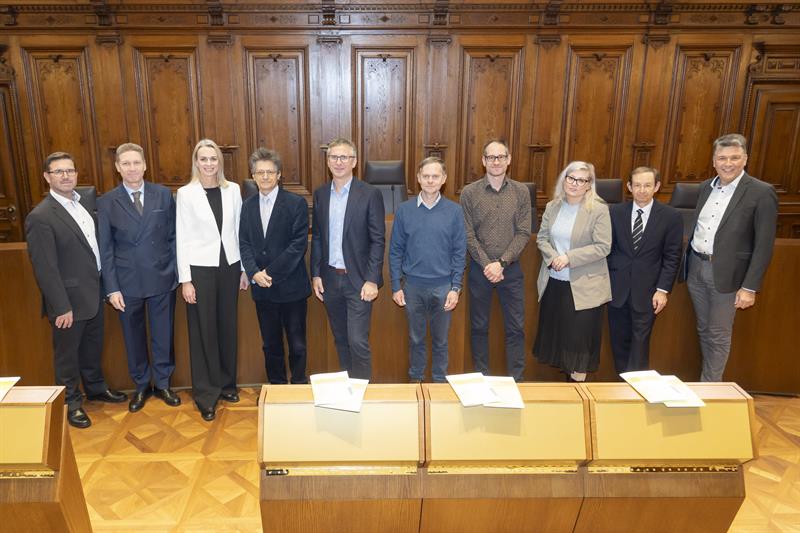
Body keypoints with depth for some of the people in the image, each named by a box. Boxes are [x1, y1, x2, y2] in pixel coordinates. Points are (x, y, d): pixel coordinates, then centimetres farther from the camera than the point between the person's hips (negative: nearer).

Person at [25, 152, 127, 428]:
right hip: (69, 299, -7)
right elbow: (44, 268, -18)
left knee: (93, 346, 23)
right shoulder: (40, 217, -18)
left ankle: (95, 387, 43)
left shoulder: (83, 202, 5)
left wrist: (103, 286, 8)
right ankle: (71, 402, 30)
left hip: (93, 293, 7)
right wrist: (61, 307, -18)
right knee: (67, 353, 12)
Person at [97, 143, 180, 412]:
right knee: (134, 338, 14)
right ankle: (141, 385, 34)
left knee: (163, 336, 11)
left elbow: (173, 236, 2)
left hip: (162, 279, 0)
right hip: (127, 283, 0)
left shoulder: (163, 194, -1)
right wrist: (112, 288, -6)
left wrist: (177, 272, -2)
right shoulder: (107, 202, -2)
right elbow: (105, 249, -2)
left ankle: (162, 383, 31)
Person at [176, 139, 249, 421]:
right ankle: (206, 395, 18)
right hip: (200, 268, -3)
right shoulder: (186, 193, -5)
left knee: (227, 326, 12)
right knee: (203, 331, 5)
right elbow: (182, 238, -5)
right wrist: (185, 280, -8)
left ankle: (226, 383, 30)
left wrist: (245, 269, 6)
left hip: (229, 266, 3)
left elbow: (239, 230, 7)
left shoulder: (233, 190, 3)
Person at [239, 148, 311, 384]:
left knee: (297, 344, 7)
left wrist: (271, 273, -15)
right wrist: (254, 273, -12)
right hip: (261, 287, 4)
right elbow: (244, 243, 5)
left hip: (291, 286, -4)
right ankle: (276, 386, 31)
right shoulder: (248, 205, 8)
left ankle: (299, 386, 25)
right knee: (270, 344, 15)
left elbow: (299, 244, -13)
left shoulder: (296, 203, -7)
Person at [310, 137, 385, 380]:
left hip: (358, 280, -4)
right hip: (330, 278, 5)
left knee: (358, 341, -5)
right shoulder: (320, 194, 6)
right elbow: (316, 237, 11)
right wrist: (315, 274, 5)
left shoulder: (370, 194, -8)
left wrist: (372, 280, -14)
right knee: (340, 339, 16)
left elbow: (378, 240, -9)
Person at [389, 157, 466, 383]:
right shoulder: (404, 210, -3)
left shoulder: (454, 211, -3)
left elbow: (459, 252, -2)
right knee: (416, 338, 15)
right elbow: (396, 251, 1)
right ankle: (415, 379, 32)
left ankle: (440, 381, 30)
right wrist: (396, 286, -2)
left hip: (443, 287, 0)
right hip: (413, 286, 1)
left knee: (440, 339, 13)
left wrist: (456, 288, -6)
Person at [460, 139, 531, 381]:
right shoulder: (469, 192, -3)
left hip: (511, 269, 1)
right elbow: (468, 235, -6)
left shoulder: (521, 192, 0)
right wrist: (487, 264, -14)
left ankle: (516, 379, 19)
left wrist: (501, 263, -14)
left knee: (515, 327, 6)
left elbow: (524, 233, -4)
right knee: (479, 326, 10)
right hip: (480, 269, -1)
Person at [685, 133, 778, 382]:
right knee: (703, 330, 17)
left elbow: (764, 246, -13)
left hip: (726, 273, -5)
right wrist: (688, 262, 12)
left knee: (718, 335, 6)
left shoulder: (762, 193, -12)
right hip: (696, 267, 6)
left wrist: (749, 287, -15)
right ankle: (708, 380, 33)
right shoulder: (705, 187, 7)